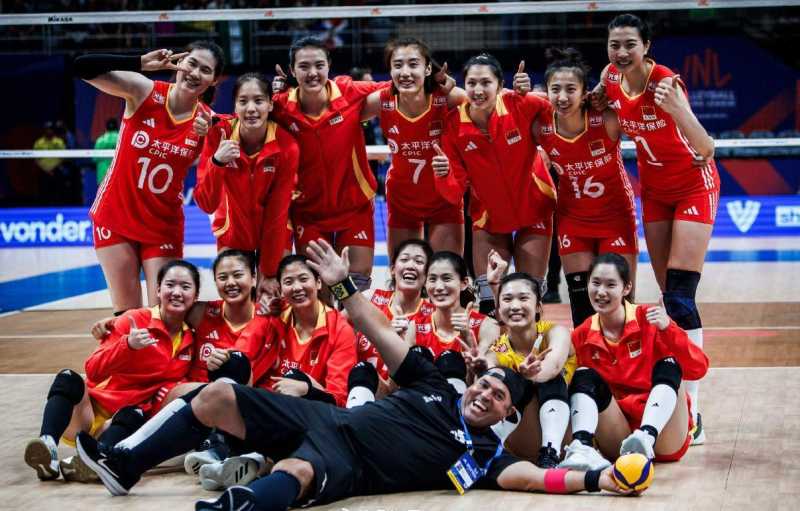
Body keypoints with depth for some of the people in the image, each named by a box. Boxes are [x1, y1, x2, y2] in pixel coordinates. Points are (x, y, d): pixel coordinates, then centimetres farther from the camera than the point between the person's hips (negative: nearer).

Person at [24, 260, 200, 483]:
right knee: (68, 379, -29)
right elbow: (93, 370, -16)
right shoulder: (135, 320, -8)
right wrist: (128, 345, -33)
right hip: (89, 413, -1)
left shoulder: (192, 340, 3)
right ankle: (48, 444, -50)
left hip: (130, 419, 1)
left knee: (136, 415, -34)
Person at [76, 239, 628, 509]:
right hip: (325, 418, 7)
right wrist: (344, 285, 15)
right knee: (218, 394, 0)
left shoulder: (481, 451, 0)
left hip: (344, 466, -7)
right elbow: (382, 332, 17)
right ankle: (126, 467, 9)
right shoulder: (436, 387, 14)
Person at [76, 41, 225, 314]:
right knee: (127, 313, 3)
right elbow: (82, 67, -22)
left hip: (164, 226, 1)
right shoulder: (144, 91, -11)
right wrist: (141, 62, -31)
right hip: (116, 216, -1)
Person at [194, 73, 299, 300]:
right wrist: (216, 162, -39)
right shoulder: (219, 134, -20)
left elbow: (279, 212, -16)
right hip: (232, 233, 1)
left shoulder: (286, 145, -22)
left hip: (274, 235, 0)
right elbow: (206, 204, -22)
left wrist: (269, 273, -14)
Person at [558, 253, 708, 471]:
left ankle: (646, 438, -48)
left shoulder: (648, 320, -5)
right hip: (617, 443, 2)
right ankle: (581, 448, -41)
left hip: (663, 438, -2)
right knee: (585, 377, -16)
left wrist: (668, 329, -28)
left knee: (668, 366, -23)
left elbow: (698, 368, -14)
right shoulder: (582, 336, 5)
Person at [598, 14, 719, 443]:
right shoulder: (610, 77, -7)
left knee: (680, 298, -16)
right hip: (654, 189, 6)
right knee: (669, 297, 7)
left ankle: (691, 413, -17)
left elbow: (705, 149, -35)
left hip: (694, 187, -6)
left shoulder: (666, 82, -25)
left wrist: (676, 109, -50)